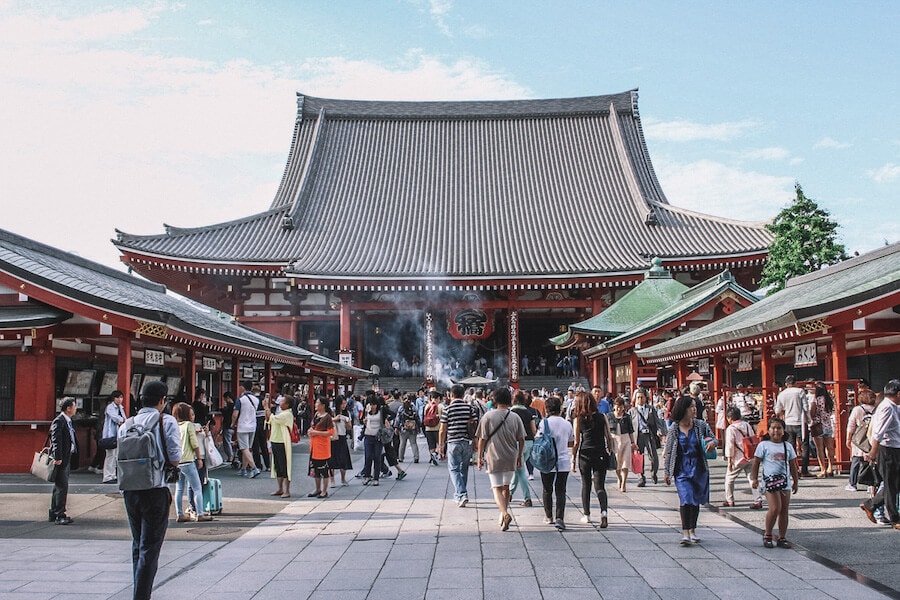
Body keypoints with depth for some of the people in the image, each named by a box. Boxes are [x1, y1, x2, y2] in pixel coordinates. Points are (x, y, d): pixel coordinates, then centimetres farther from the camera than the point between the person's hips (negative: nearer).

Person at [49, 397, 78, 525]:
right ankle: (59, 516, -4)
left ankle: (53, 514, 23)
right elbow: (56, 441, -19)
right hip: (61, 459, -10)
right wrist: (58, 458, -23)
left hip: (67, 459, 10)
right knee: (62, 487, -8)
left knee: (59, 487, 15)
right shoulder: (58, 421, -14)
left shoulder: (68, 421, 16)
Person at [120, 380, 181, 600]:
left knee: (137, 545, 19)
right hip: (155, 491, -5)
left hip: (129, 491, 5)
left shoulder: (126, 425, 9)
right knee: (150, 548, 0)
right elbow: (175, 458, -11)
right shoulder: (167, 421, -6)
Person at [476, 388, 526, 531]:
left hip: (494, 458, -3)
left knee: (497, 488, -1)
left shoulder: (488, 417, -7)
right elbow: (521, 440, 3)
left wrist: (480, 457, 4)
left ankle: (505, 514, -21)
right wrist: (519, 457, 15)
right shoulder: (515, 417, 1)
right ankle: (503, 514, 25)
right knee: (506, 487, 18)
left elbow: (482, 439, -6)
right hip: (511, 459, 3)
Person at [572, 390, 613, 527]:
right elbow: (609, 437, 3)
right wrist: (610, 453, 14)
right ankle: (604, 512, -19)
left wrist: (573, 460, 5)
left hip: (585, 455, -1)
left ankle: (586, 515, 22)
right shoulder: (602, 417, 2)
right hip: (600, 454, 1)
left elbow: (576, 442, -1)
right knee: (600, 486, 3)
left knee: (586, 485, 14)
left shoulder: (578, 420, -2)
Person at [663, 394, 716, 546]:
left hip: (699, 468, 3)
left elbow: (713, 438, 10)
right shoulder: (674, 429, -5)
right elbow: (668, 452, 2)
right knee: (686, 499, -15)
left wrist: (712, 443, -16)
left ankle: (692, 530, 27)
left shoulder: (701, 425, 0)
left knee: (695, 500, 12)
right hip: (681, 470, -3)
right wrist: (667, 472, 4)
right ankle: (685, 533, -13)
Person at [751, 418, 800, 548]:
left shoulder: (788, 446, 12)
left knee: (784, 510, 5)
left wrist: (795, 481, 18)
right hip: (770, 480, -5)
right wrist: (754, 478, -1)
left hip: (785, 481, 5)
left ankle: (782, 538, 14)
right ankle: (767, 535, 3)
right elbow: (756, 462, 3)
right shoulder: (764, 445, 0)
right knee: (775, 508, -14)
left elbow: (792, 465, 19)